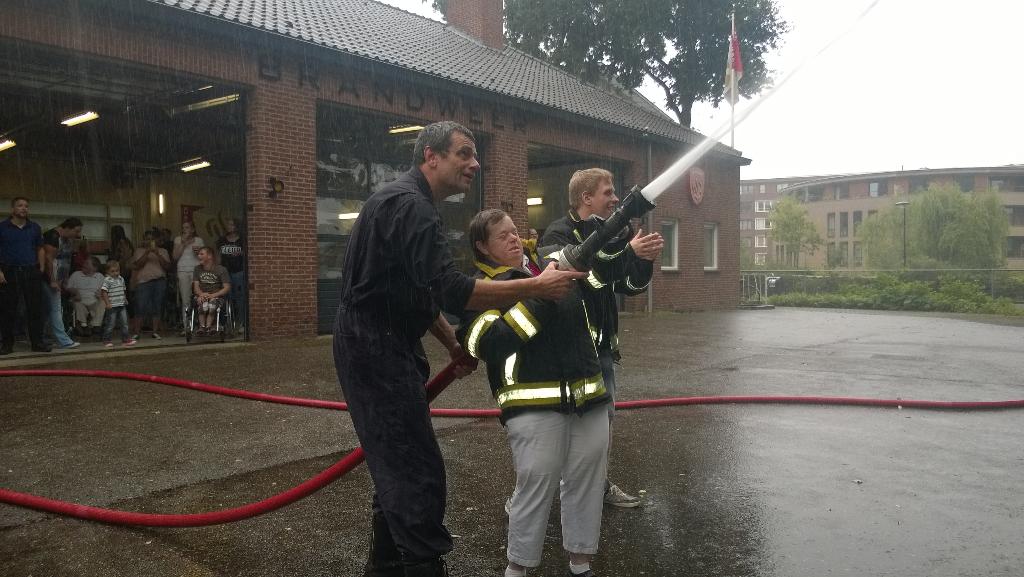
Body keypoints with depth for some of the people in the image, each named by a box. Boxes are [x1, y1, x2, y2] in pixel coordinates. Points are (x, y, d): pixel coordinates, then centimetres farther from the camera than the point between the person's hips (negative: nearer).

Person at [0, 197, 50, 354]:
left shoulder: (35, 227, 12)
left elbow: (40, 249, 15)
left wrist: (42, 269, 4)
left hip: (31, 272, 2)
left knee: (35, 308, 0)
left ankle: (37, 342, 6)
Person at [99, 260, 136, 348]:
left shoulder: (121, 279, 12)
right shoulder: (107, 280, -11)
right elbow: (104, 292, -14)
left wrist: (125, 299, 16)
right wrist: (107, 303, -18)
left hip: (122, 305, 7)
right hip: (112, 306, -6)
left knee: (124, 322, 7)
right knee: (110, 324, -1)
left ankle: (126, 338, 12)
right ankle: (107, 340, 8)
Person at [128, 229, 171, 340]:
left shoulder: (162, 251, 16)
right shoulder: (139, 251, 13)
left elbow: (167, 266, 3)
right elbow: (137, 265, -1)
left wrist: (158, 254, -9)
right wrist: (147, 252, -11)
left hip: (159, 281, 1)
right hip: (143, 281, -1)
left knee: (157, 307, -2)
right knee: (141, 307, -8)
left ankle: (155, 332, 2)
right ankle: (135, 333, -5)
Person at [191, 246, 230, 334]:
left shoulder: (221, 270, 2)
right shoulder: (197, 269, 15)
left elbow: (227, 288, -5)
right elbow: (195, 286, 8)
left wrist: (213, 295, -18)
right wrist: (201, 294, -15)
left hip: (216, 296, -2)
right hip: (201, 296, 2)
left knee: (212, 303, -37)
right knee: (203, 304, -34)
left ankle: (208, 326, -44)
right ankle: (202, 326, -42)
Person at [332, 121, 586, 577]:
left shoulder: (405, 201, 16)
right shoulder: (409, 204, -19)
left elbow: (421, 291, 22)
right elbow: (451, 291, -28)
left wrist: (453, 345, 19)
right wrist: (536, 286, -25)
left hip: (383, 348, 11)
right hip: (375, 351, -11)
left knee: (397, 466, 18)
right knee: (418, 473, -8)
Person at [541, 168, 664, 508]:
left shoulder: (609, 237, 13)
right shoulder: (559, 234, -11)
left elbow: (632, 286, 10)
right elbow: (586, 273, -28)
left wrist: (645, 259, -7)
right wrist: (629, 252, -30)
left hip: (602, 343, 8)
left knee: (604, 418, 14)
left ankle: (600, 484, 29)